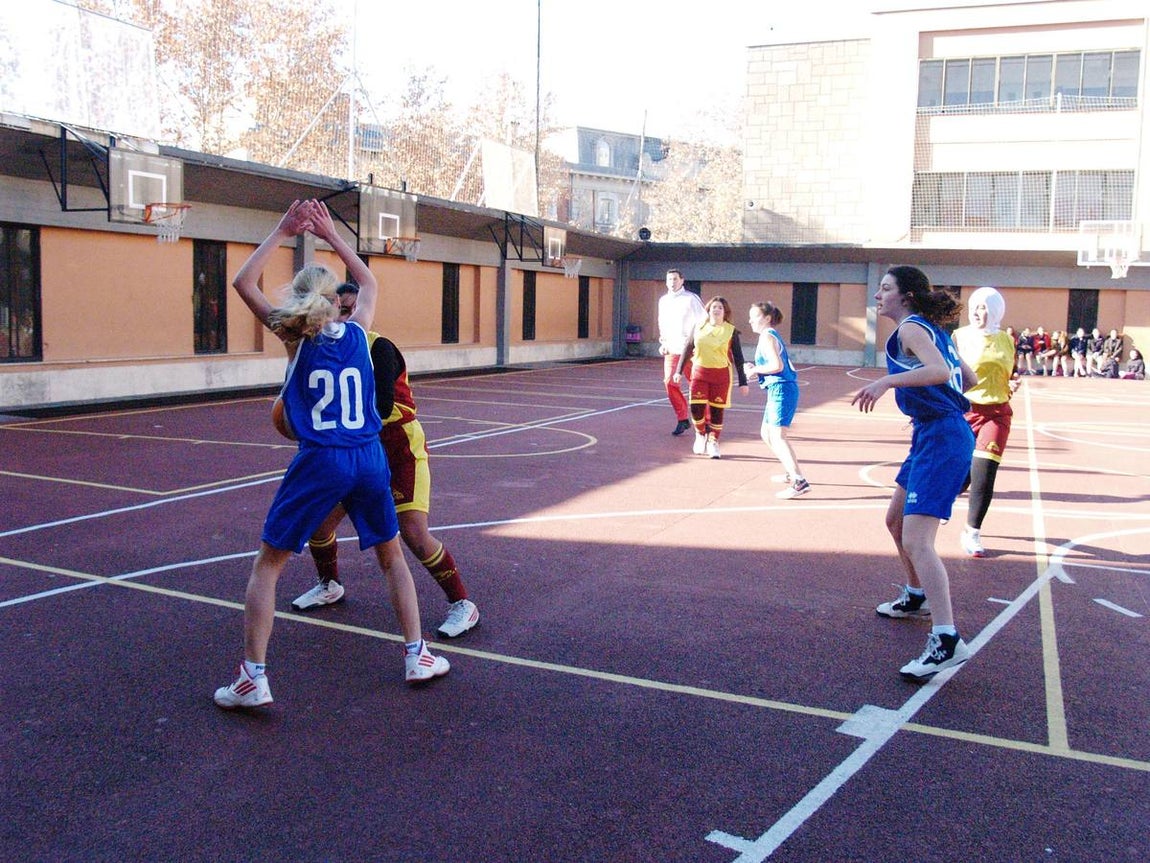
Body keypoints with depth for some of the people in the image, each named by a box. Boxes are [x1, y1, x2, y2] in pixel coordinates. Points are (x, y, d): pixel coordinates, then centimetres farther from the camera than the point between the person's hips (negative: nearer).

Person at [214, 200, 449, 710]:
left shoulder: (295, 336, 0)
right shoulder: (356, 332, 7)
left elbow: (243, 282, 6)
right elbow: (370, 283, 28)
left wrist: (282, 233, 8)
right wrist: (332, 236, 28)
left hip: (320, 461, -3)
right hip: (369, 458, 3)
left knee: (267, 565, 8)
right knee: (392, 558, 21)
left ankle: (253, 679, 4)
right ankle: (417, 657, 22)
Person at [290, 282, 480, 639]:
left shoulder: (379, 348, -18)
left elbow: (382, 406, -29)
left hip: (400, 451, -7)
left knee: (414, 535, -15)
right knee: (319, 520, 9)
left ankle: (461, 604, 0)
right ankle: (329, 586, 37)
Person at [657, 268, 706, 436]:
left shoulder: (691, 298, -5)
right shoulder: (663, 300, 12)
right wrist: (663, 342, 11)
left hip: (690, 350, -5)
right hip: (671, 350, 5)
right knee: (670, 383, -6)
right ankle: (682, 419, 7)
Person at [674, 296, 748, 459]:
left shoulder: (731, 331, -1)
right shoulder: (699, 327, 5)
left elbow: (738, 358, 1)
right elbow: (688, 349, 12)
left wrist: (743, 382, -2)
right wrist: (679, 371, 10)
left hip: (721, 374, -1)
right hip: (699, 373, 1)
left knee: (716, 410, 1)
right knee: (696, 408, -6)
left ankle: (713, 442, 17)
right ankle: (700, 435, 20)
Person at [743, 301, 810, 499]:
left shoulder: (767, 337, -11)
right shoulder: (772, 335, 19)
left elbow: (777, 365, -22)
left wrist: (755, 369, -10)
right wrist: (756, 367, 9)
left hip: (781, 390, -11)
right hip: (777, 390, 11)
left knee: (778, 436, -18)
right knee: (767, 433, 22)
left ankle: (799, 481, -28)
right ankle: (791, 473, 31)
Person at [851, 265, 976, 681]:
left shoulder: (911, 327, -10)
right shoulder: (933, 330, 17)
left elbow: (940, 370, -28)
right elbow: (968, 378, 22)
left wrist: (888, 381, -32)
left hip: (941, 439, -10)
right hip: (933, 436, 10)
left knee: (916, 540, -18)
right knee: (896, 521, 25)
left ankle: (947, 640, -23)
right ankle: (917, 597, 44)